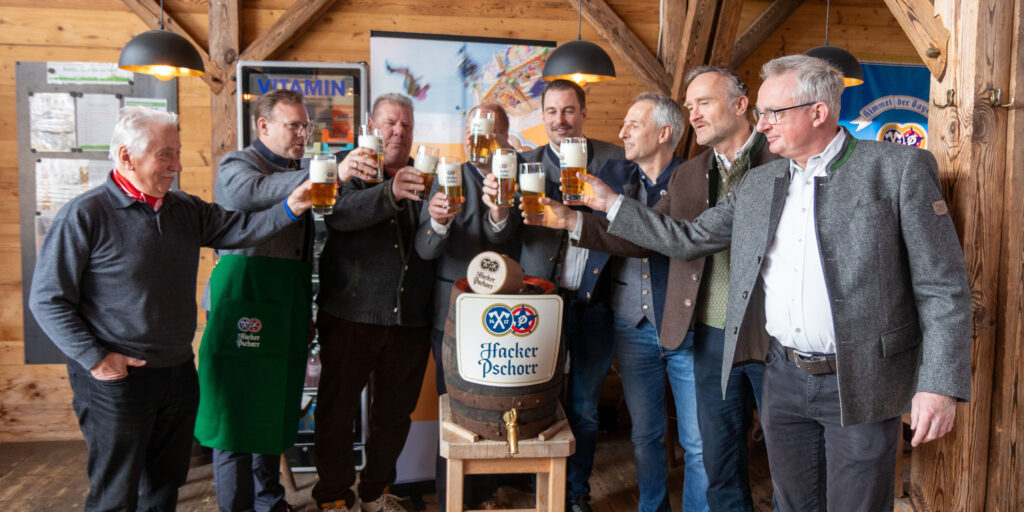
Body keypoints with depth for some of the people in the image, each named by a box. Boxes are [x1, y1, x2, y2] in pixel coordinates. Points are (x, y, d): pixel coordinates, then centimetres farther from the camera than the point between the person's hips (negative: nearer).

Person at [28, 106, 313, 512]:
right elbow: (47, 299, -10)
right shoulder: (85, 215, -12)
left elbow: (241, 228, -4)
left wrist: (290, 208, -21)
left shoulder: (186, 210, 6)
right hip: (116, 378, -6)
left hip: (178, 372, 6)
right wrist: (95, 358, -15)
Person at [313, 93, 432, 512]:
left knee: (396, 412, 12)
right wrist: (390, 193, -37)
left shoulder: (423, 180, 13)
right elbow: (340, 213, -21)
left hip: (409, 318, 4)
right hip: (351, 315, -3)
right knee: (338, 407, 5)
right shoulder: (351, 171, 1)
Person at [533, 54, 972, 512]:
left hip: (859, 385, -4)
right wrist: (610, 203, 10)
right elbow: (688, 239, 13)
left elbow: (942, 286, -8)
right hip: (784, 377, 5)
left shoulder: (899, 167, -7)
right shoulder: (758, 184, 8)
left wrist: (939, 386, -15)